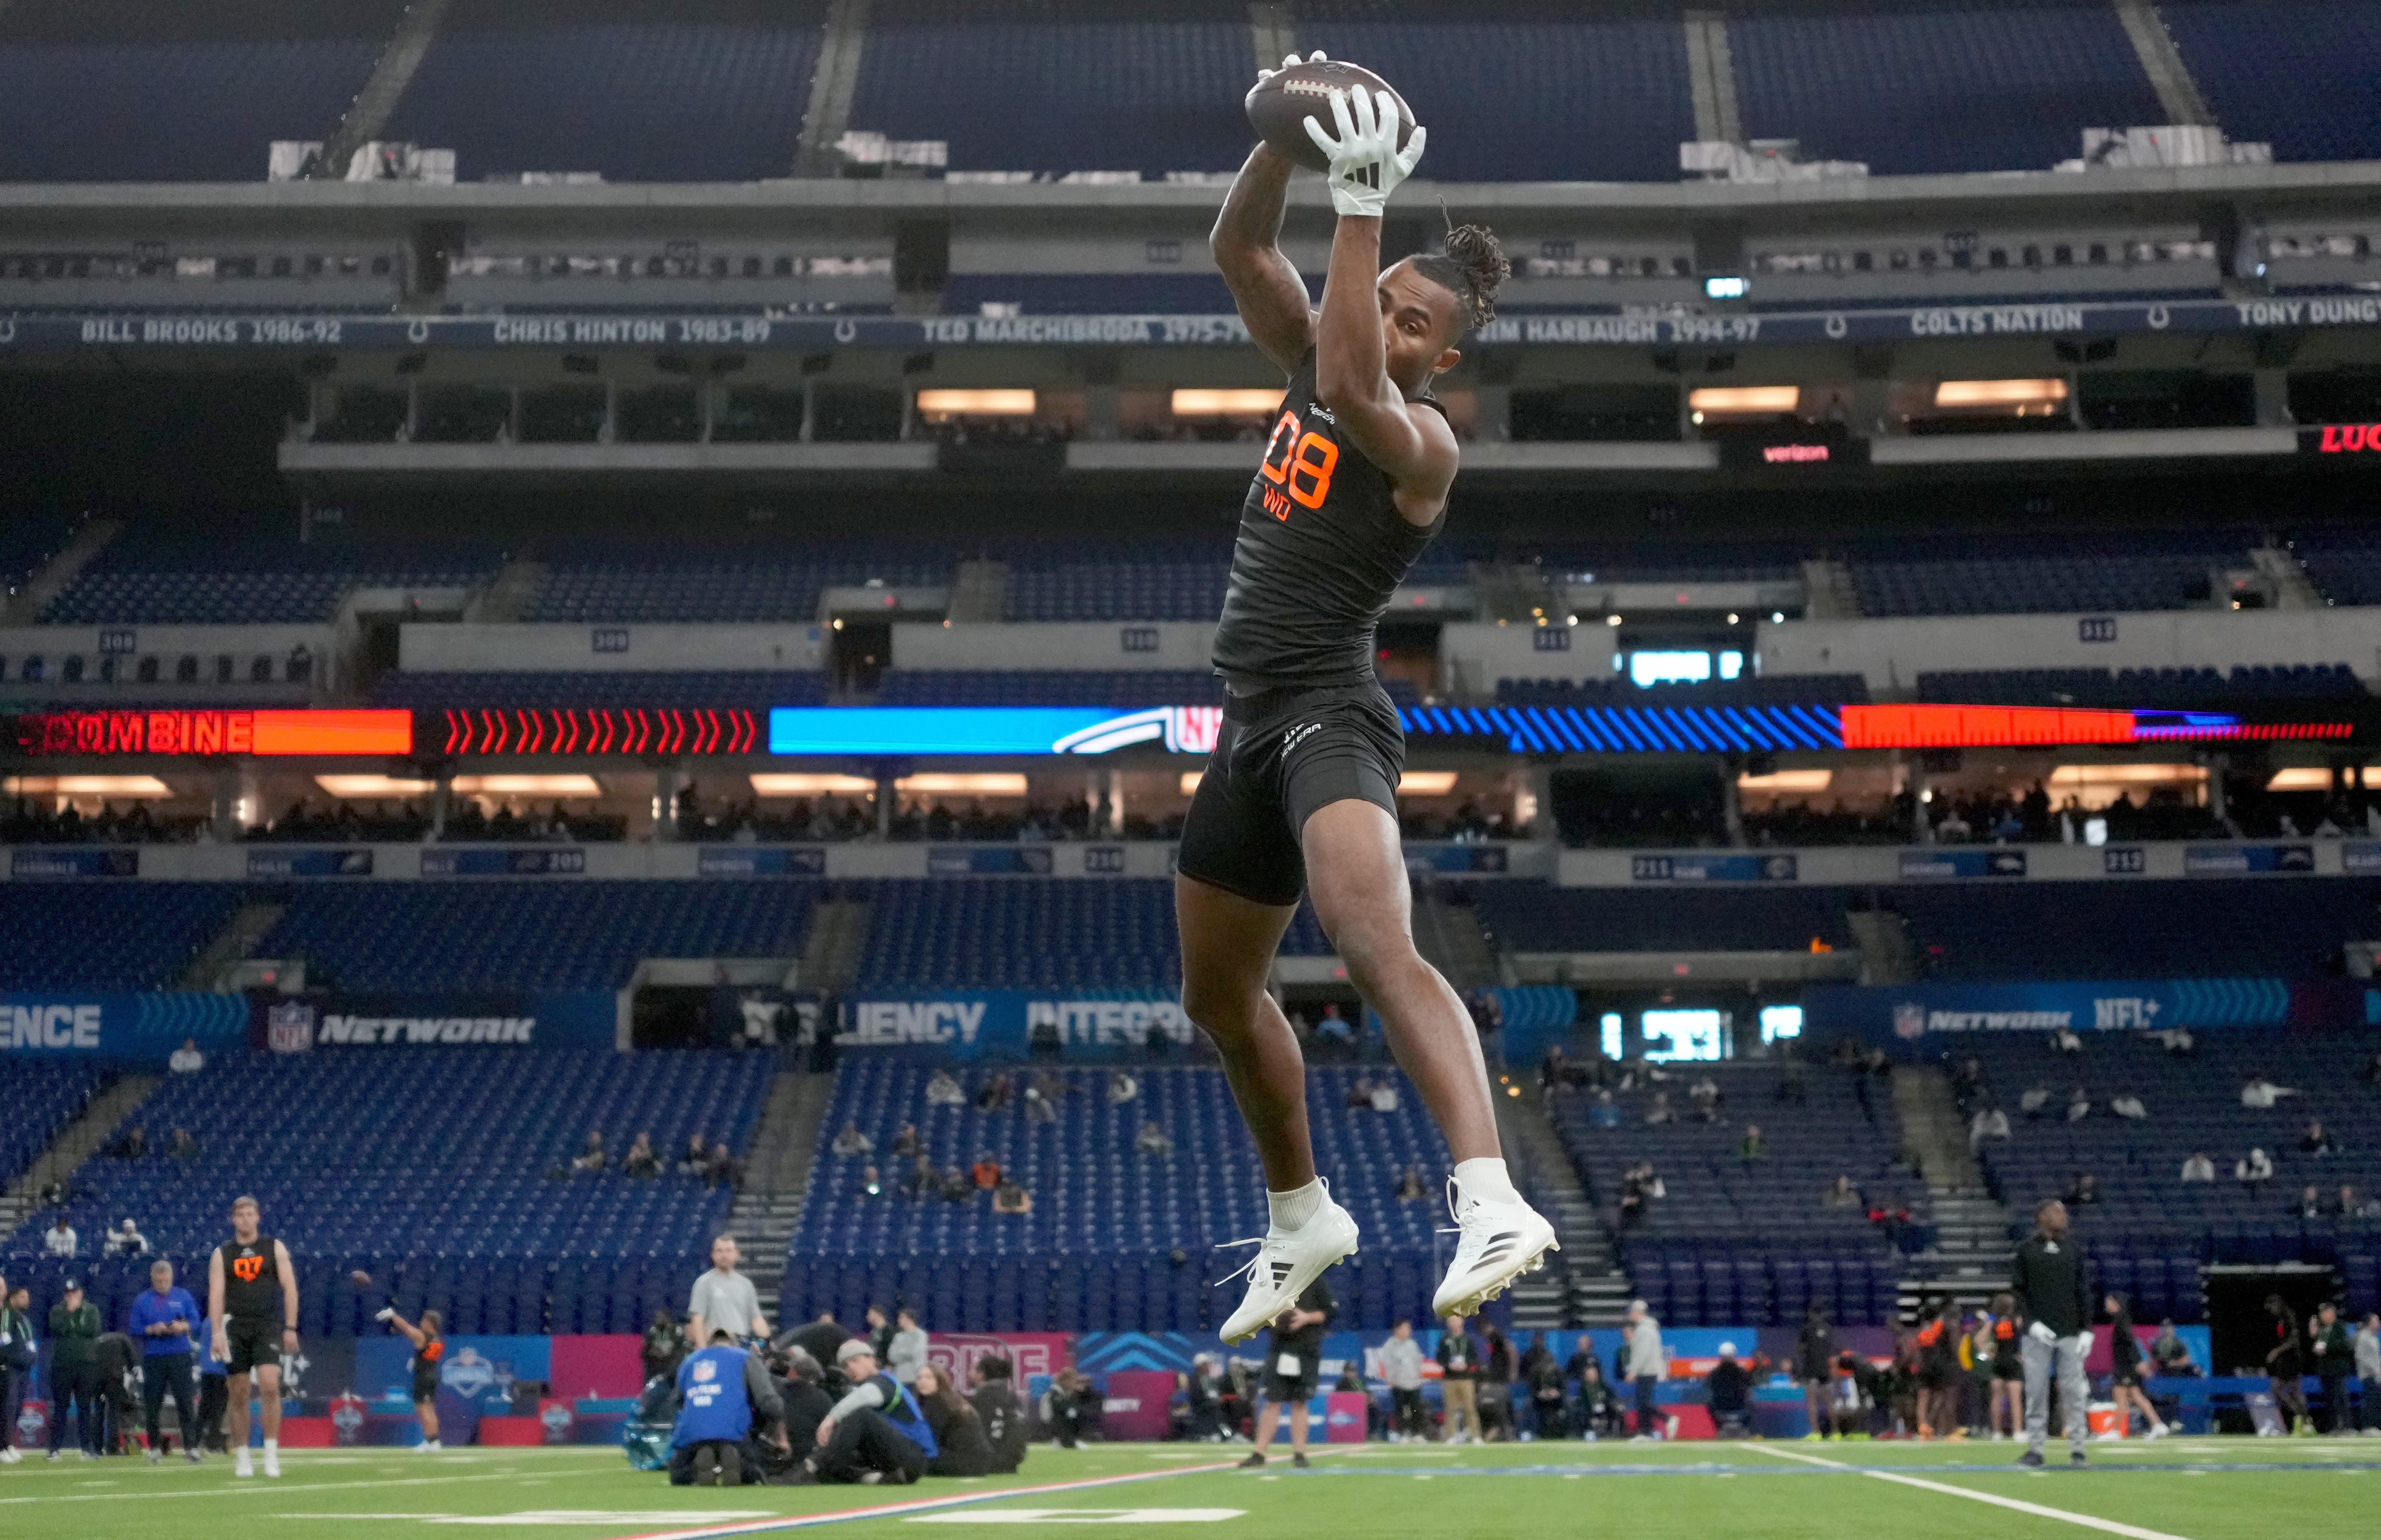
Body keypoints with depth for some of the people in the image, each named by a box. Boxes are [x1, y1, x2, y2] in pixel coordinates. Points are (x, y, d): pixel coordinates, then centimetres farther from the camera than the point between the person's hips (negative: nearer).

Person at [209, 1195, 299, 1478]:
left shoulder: (274, 1248, 6)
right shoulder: (222, 1254, 8)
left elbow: (290, 1288, 4)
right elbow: (216, 1294, -1)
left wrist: (291, 1328, -4)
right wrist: (216, 1333, -12)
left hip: (268, 1326, -1)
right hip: (236, 1328, 1)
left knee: (270, 1386, -18)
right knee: (238, 1395, 3)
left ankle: (272, 1451, -12)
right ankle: (241, 1457, 11)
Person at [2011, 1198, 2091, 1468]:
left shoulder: (2073, 1251, 11)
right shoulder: (2026, 1251, 3)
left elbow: (2082, 1293, 11)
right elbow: (2017, 1291, 1)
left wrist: (2087, 1329, 3)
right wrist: (2031, 1323, -11)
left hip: (2070, 1334, 2)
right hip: (2037, 1334, -2)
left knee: (2074, 1392, -2)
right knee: (2036, 1392, -1)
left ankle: (2077, 1449, 1)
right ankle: (2035, 1448, 5)